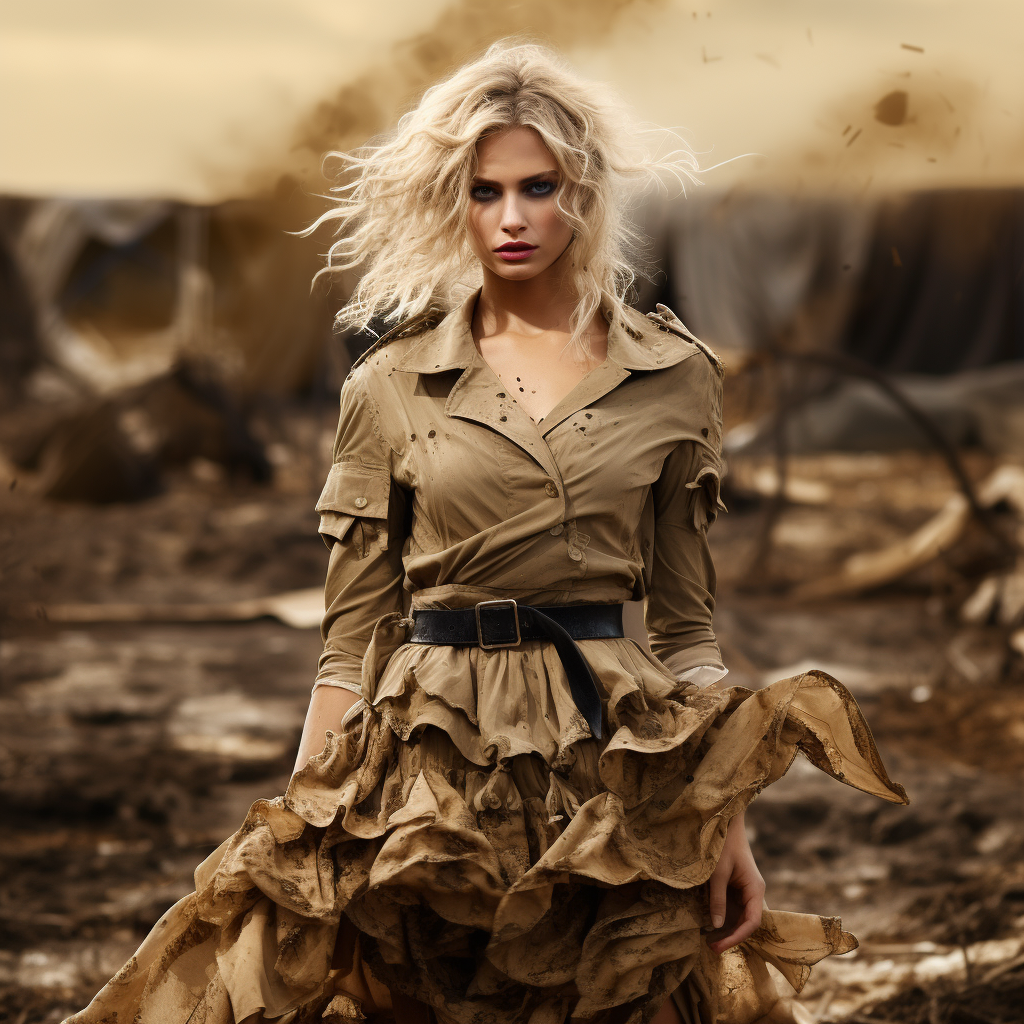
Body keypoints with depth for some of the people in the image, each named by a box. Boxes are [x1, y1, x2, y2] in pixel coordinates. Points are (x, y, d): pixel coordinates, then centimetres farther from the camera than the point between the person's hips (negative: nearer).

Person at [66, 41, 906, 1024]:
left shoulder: (674, 377, 4)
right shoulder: (390, 388, 3)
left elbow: (685, 627, 8)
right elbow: (352, 640, 5)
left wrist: (730, 826, 1)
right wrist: (297, 834, -1)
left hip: (611, 760, 1)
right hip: (435, 753, 0)